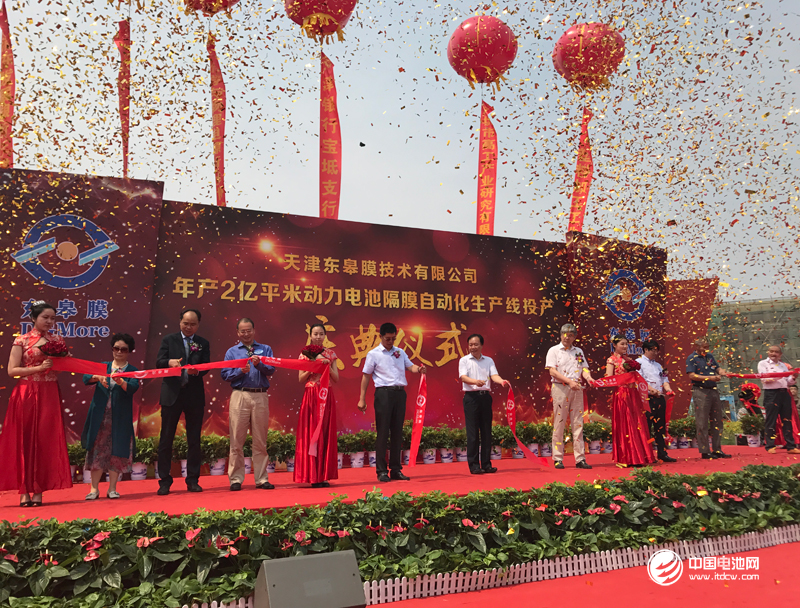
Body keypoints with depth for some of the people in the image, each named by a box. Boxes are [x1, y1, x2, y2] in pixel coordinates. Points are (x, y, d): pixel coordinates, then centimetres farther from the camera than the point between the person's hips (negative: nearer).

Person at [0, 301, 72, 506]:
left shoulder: (57, 340, 11)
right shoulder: (21, 341, 1)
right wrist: (39, 367, -14)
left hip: (49, 395, 2)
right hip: (26, 395, -2)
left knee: (45, 441, 0)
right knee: (24, 441, 0)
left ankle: (39, 490, 6)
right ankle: (24, 491, 6)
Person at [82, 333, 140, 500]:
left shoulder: (132, 371, 5)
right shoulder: (102, 367, 12)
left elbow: (132, 388, -13)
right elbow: (86, 378, -4)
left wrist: (120, 381, -33)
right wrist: (98, 377, -25)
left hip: (120, 419, -1)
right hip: (100, 417, 1)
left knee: (117, 452, 2)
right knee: (97, 450, 2)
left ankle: (112, 488, 12)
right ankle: (94, 489, 10)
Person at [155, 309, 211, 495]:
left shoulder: (203, 343, 9)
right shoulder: (168, 340, 6)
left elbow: (206, 367, 0)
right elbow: (158, 362, -3)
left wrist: (196, 370, -22)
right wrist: (169, 362, -25)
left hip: (195, 395, 1)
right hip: (171, 394, -1)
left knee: (194, 439, 6)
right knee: (166, 438, 3)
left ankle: (193, 480, 16)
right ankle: (164, 481, 12)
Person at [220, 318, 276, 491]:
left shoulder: (265, 349, 15)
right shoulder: (231, 351, 14)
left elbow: (271, 370, 1)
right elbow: (225, 375, 5)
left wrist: (259, 365, -17)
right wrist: (240, 371, -10)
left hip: (261, 397, 1)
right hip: (239, 396, 0)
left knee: (260, 440, 4)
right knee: (237, 439, -1)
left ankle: (261, 479, 10)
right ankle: (236, 479, 7)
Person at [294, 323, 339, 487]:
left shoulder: (330, 354, 9)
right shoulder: (305, 355, 5)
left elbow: (336, 379, 5)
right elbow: (301, 379, 1)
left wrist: (327, 365, -9)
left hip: (327, 396, 2)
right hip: (311, 396, -2)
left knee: (326, 433, 2)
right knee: (311, 432, -3)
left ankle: (324, 475, 8)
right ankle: (313, 476, 3)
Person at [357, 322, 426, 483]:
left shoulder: (400, 352, 15)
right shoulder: (374, 354, 2)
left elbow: (410, 366, 11)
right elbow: (366, 376, 2)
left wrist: (418, 369, -14)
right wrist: (362, 399, -2)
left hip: (400, 393, 5)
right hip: (384, 392, -5)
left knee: (397, 432, 9)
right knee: (383, 432, -3)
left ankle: (396, 469, 17)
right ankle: (381, 471, 4)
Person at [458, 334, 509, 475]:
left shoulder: (488, 361, 14)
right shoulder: (464, 360, 5)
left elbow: (494, 375, 1)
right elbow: (463, 377, -10)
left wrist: (502, 381, -22)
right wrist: (476, 381, -30)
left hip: (485, 396, 3)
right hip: (471, 396, -3)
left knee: (486, 431, 5)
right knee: (472, 432, -3)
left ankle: (486, 464, 13)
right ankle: (474, 465, 2)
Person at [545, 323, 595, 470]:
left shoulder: (579, 351, 16)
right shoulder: (554, 350, 3)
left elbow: (584, 368, 10)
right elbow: (552, 371, -7)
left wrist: (588, 377, -13)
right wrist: (569, 381, -17)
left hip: (576, 389, 4)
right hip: (560, 388, -4)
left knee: (578, 423, 3)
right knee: (559, 423, -2)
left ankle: (580, 459, 6)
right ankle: (558, 459, 5)